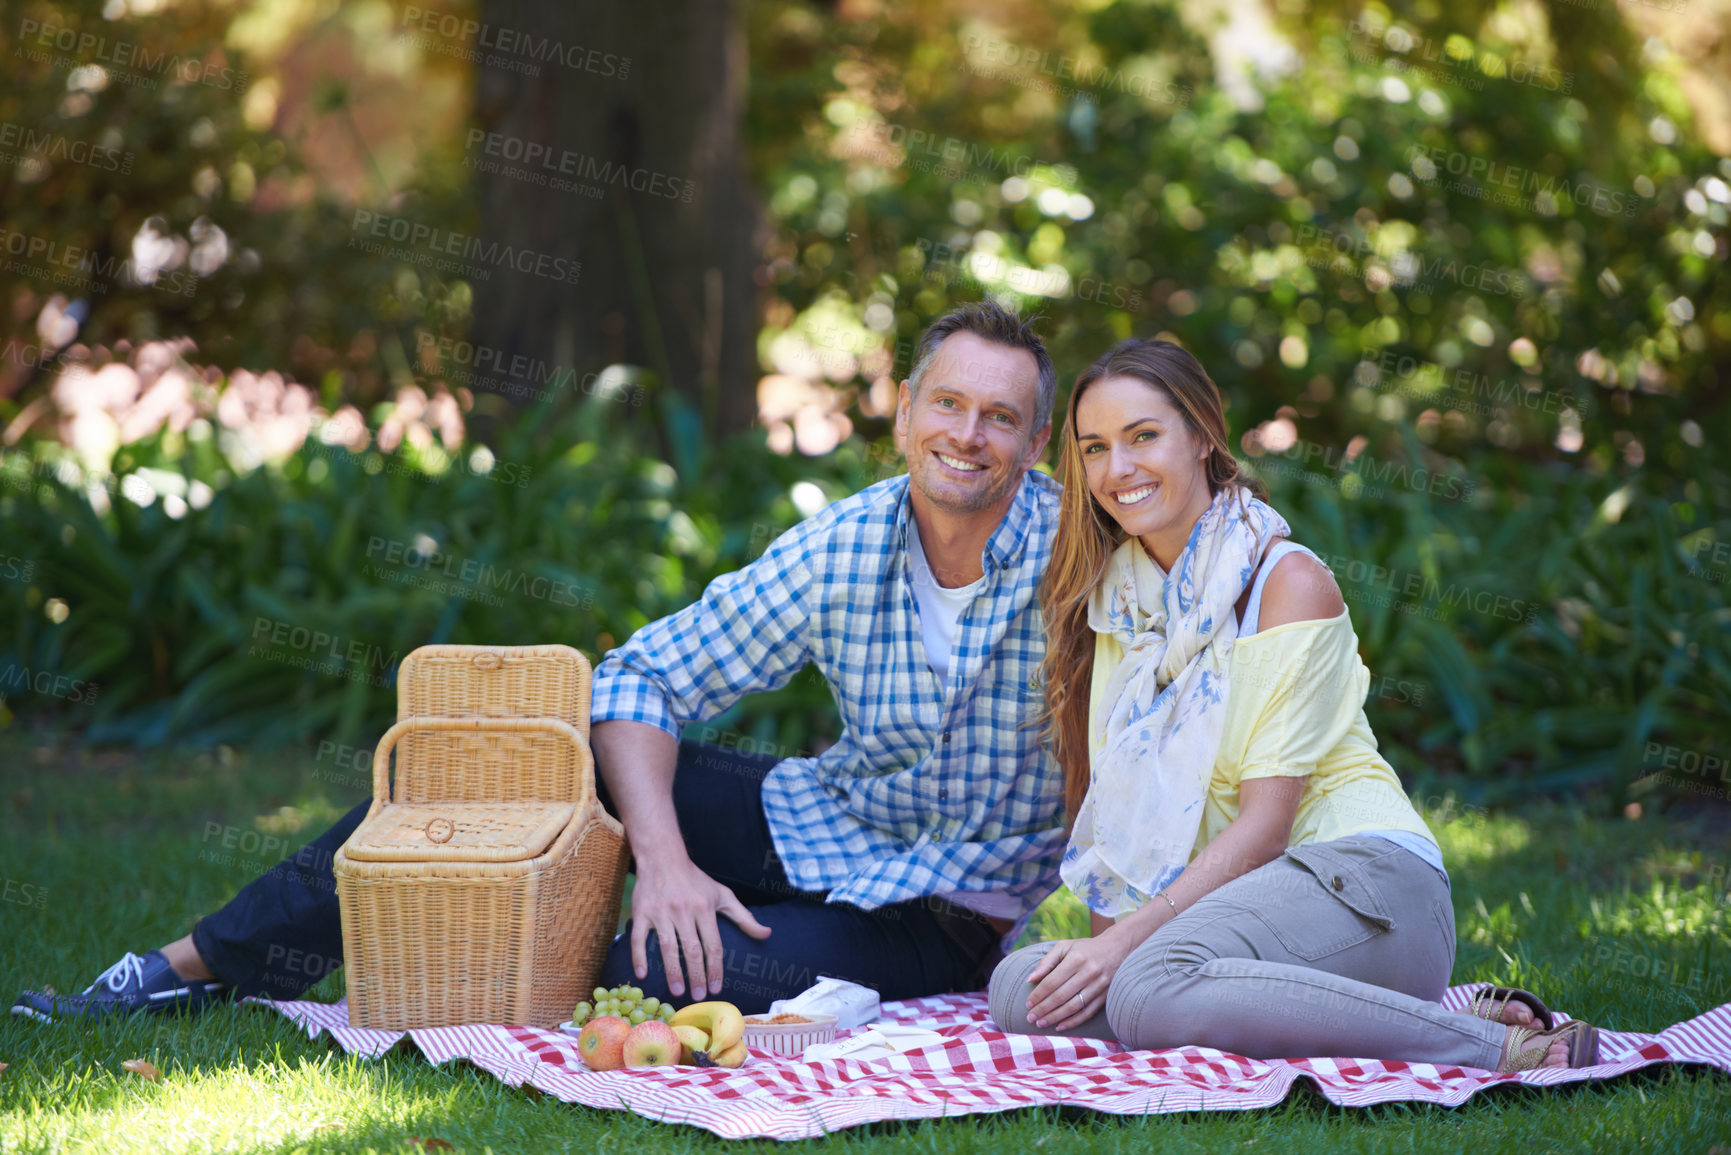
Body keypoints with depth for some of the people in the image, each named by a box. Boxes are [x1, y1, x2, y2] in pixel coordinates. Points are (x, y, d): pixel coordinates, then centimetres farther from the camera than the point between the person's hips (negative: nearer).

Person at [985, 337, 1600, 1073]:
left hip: (1361, 880, -7)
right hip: (1226, 896, 7)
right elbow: (1113, 803, 12)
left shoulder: (1288, 582, -5)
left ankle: (1491, 1045, -26)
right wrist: (1103, 941, -4)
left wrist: (1124, 943, -19)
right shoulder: (1115, 594, 16)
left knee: (1152, 987, -35)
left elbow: (1265, 823, -11)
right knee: (1019, 990, -19)